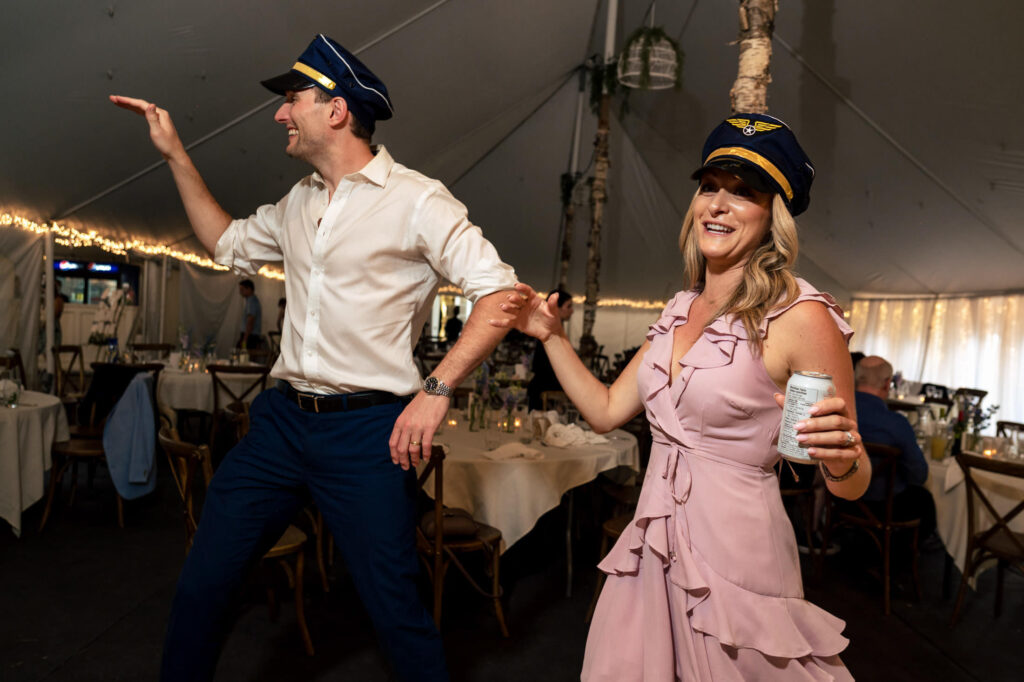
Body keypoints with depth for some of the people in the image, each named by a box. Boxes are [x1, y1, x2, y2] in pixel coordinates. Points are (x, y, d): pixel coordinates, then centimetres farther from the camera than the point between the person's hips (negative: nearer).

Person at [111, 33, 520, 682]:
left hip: (367, 430, -6)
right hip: (284, 417, 7)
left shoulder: (416, 200, -9)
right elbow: (231, 244, 29)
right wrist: (176, 155, 24)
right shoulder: (299, 202, 14)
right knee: (202, 582, 13)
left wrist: (436, 389, -23)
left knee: (396, 606, 1)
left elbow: (499, 292, -15)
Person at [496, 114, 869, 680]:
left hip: (738, 555, -6)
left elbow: (851, 484, -9)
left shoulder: (799, 317, -14)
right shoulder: (682, 308, 6)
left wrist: (841, 457, -30)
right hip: (652, 551, 7)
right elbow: (605, 410, 9)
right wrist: (551, 335, 7)